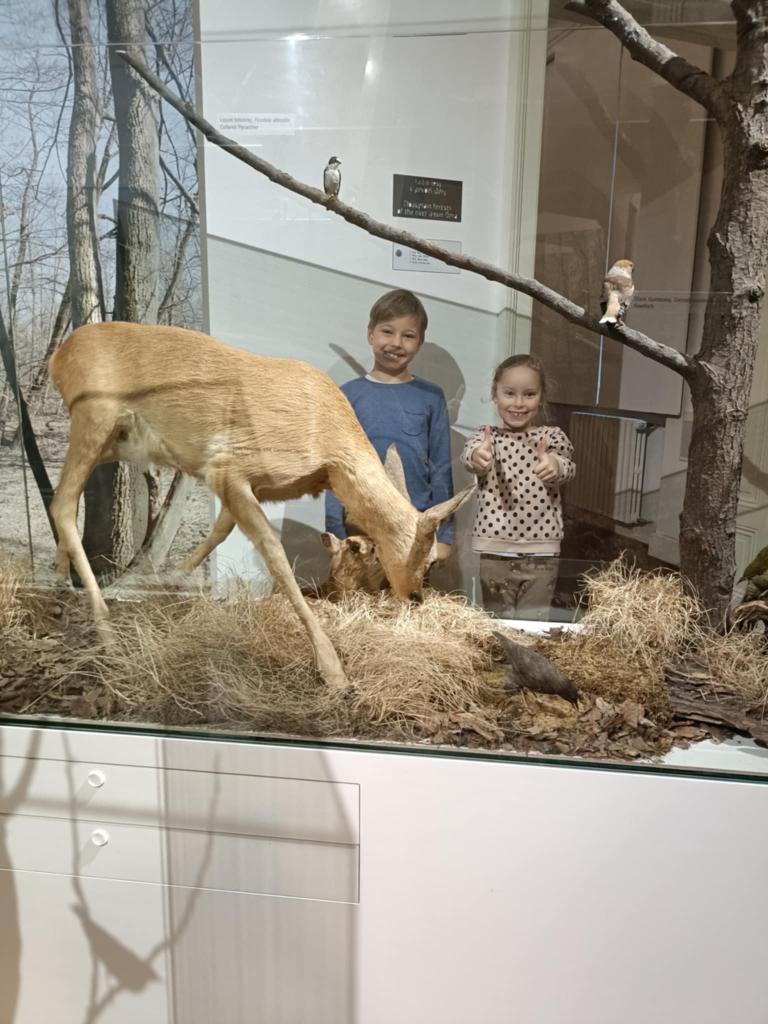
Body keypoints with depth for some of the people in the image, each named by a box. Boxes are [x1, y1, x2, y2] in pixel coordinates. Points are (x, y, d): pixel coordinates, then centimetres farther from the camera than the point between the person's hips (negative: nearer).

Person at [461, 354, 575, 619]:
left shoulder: (552, 436, 4)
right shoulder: (486, 436, 2)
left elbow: (569, 467, -14)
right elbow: (468, 454, -20)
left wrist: (556, 465, -39)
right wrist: (477, 455, -46)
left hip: (541, 550, 0)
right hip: (495, 549, 0)